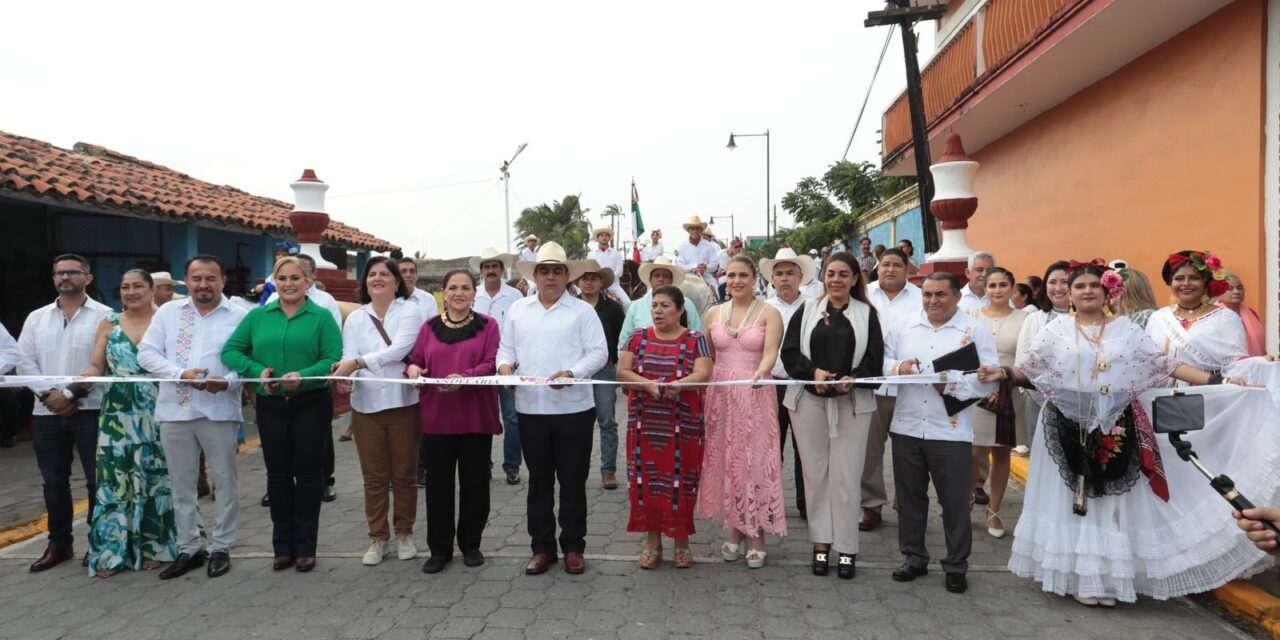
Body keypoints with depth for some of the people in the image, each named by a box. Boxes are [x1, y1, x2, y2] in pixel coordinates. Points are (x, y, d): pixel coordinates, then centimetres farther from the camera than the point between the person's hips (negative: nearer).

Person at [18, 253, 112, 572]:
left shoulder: (104, 316, -3)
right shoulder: (37, 317, 11)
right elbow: (24, 361, 6)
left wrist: (70, 393, -14)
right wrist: (49, 394, -8)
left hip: (91, 410, -4)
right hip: (47, 412, 5)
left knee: (97, 480, 0)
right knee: (54, 482, 12)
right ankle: (59, 543, 25)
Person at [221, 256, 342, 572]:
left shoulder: (322, 317, -2)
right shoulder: (258, 316, 8)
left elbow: (333, 358, -10)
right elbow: (230, 350, 3)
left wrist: (304, 376, -27)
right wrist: (258, 370, -14)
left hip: (311, 404, -3)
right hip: (271, 405, 3)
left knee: (308, 472, 4)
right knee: (278, 473, 10)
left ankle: (305, 547, 17)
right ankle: (282, 546, 23)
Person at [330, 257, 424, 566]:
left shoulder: (410, 311, -3)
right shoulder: (355, 318, 9)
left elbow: (399, 349, -17)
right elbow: (348, 356, -2)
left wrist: (357, 362, -24)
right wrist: (344, 377, -24)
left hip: (402, 401, -3)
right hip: (365, 404, 3)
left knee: (404, 474, 8)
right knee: (374, 476, 9)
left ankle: (404, 534, 24)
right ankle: (378, 537, 21)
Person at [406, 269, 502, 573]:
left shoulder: (488, 325, 3)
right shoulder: (429, 327, 10)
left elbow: (491, 365, -7)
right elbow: (415, 360, 12)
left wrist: (464, 377, -24)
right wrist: (412, 369, -12)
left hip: (476, 417, -1)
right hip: (437, 417, 2)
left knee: (475, 482, 7)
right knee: (438, 483, 6)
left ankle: (470, 544, 24)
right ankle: (439, 549, 18)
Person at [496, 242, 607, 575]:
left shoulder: (582, 311, 0)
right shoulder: (518, 310, 12)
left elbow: (598, 353, -5)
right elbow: (506, 347, 15)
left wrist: (571, 373, -20)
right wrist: (504, 365, -7)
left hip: (573, 408, -3)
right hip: (530, 409, 3)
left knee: (572, 481, 6)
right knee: (539, 481, 12)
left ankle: (573, 547, 20)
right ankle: (542, 547, 24)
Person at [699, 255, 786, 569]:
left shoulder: (769, 313, -1)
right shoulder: (713, 313, 10)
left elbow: (770, 352, -15)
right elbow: (705, 357, 13)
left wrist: (761, 371, -34)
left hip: (755, 395, -3)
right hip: (720, 395, 3)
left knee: (755, 460, -2)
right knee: (726, 460, 7)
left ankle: (756, 536, 11)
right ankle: (734, 532, 21)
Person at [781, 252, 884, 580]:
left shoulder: (867, 314, 6)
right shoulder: (807, 310, 8)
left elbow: (875, 359, 0)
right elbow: (789, 352, 1)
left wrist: (852, 379, -18)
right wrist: (813, 371, -16)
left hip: (852, 403, -1)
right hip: (810, 401, 1)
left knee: (846, 475, 1)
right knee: (816, 472, 7)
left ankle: (846, 548, 12)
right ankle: (820, 543, 17)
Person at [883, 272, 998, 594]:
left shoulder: (975, 332, 0)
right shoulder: (903, 328, 9)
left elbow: (988, 379, -6)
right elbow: (882, 362, 9)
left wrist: (952, 385, -20)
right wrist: (898, 367, -12)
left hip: (951, 431, -3)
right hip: (906, 428, 3)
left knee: (955, 502, 6)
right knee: (909, 498, 13)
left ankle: (956, 566, 22)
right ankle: (914, 558, 28)